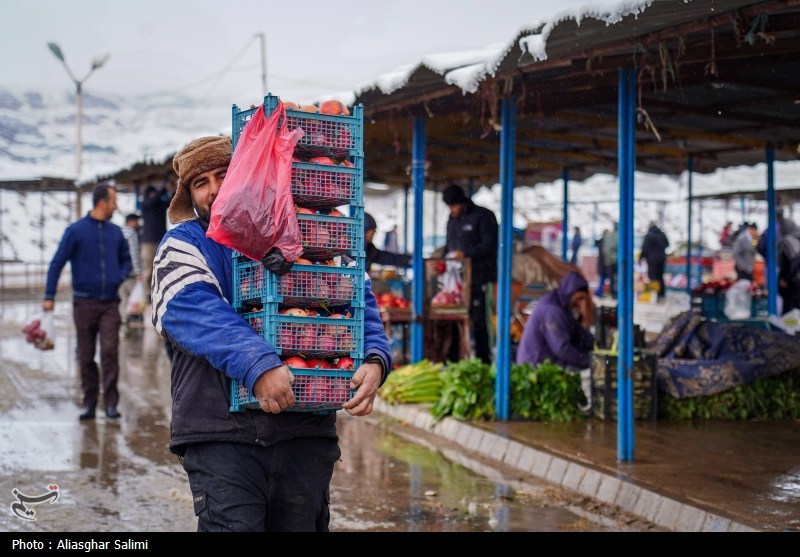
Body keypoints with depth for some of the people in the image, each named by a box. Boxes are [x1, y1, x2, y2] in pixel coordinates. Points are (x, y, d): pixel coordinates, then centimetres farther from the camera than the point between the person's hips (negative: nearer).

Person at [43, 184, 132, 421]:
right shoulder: (75, 231, -3)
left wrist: (119, 277, 1)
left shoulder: (115, 232, 9)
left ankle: (111, 403, -6)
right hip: (84, 302, -2)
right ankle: (89, 403, 15)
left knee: (110, 350, -10)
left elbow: (126, 260, 21)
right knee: (86, 356, 5)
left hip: (110, 303, 2)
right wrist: (49, 296, -9)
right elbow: (57, 263, -3)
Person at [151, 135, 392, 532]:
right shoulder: (183, 244, 6)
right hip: (221, 433, -3)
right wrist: (257, 365, -31)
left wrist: (375, 358, -14)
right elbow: (196, 312, -14)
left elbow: (357, 295, 7)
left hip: (306, 434, 3)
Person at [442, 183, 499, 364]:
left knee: (478, 322, -6)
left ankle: (483, 361, 1)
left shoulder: (483, 216, -4)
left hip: (478, 280, -7)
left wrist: (465, 253, -21)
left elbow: (489, 246, -12)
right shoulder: (452, 219, 19)